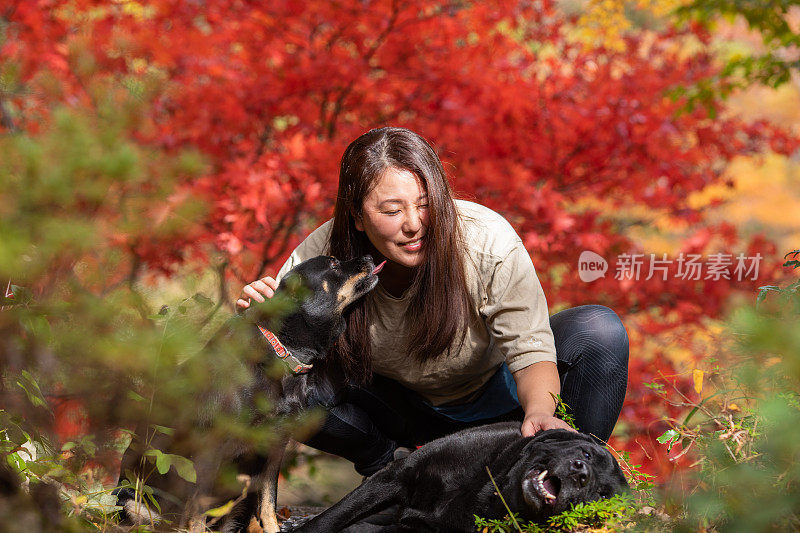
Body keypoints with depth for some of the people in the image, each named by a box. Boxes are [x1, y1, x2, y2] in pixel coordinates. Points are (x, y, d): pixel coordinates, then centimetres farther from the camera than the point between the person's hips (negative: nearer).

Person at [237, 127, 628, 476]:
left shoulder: (490, 244, -30)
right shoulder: (321, 256, -25)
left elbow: (530, 353, -29)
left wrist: (539, 411, -51)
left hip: (493, 397, -1)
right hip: (404, 407, 1)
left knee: (600, 331, -26)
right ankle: (385, 462, 1)